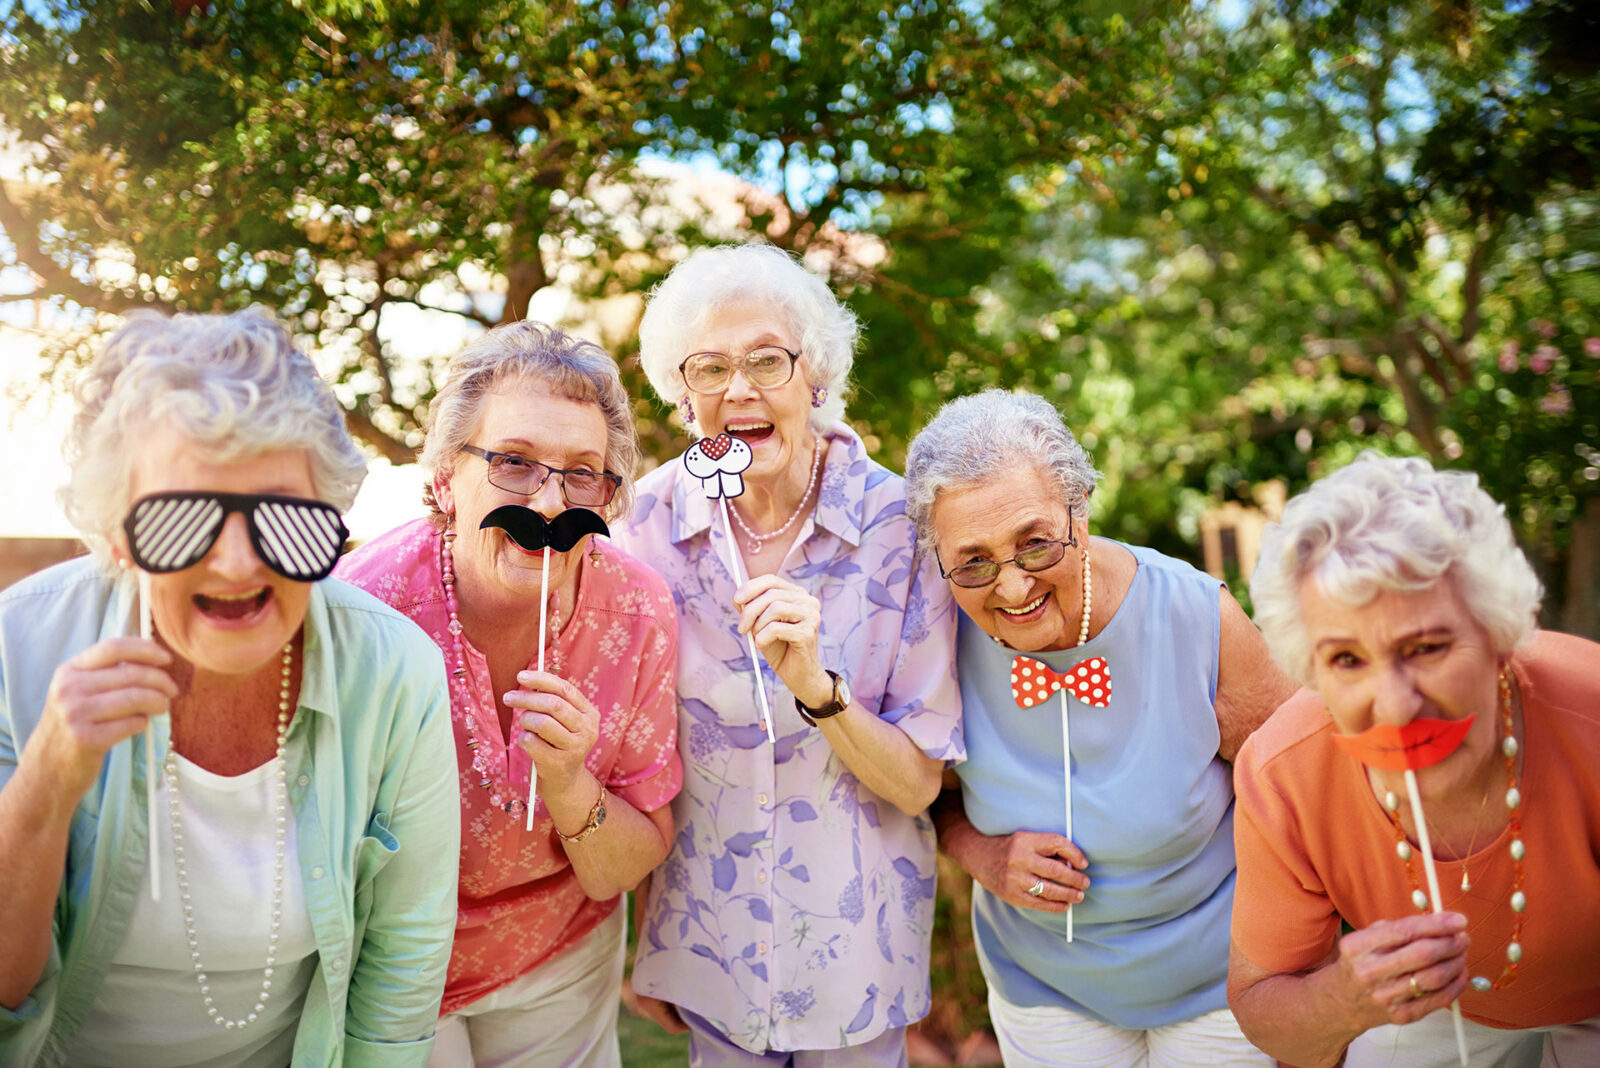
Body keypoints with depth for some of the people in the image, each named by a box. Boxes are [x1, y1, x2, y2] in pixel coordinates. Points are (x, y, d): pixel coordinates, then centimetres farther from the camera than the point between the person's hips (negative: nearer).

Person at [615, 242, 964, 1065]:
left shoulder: (899, 524, -17)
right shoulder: (655, 517, -11)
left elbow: (918, 782, -14)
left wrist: (815, 686, -31)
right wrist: (636, 949, 5)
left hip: (855, 932, -1)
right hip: (709, 927, 1)